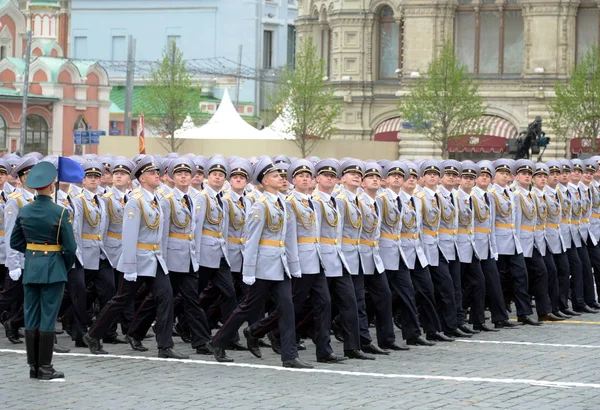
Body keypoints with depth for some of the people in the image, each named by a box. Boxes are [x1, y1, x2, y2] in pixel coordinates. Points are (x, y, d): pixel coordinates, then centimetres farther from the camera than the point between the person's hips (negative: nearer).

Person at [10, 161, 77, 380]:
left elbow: (15, 242, 8)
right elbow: (70, 246, -11)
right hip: (53, 268, -5)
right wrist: (67, 266, 5)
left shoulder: (24, 212, 1)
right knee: (48, 318, -1)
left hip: (30, 268, 5)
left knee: (31, 318, 9)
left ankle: (33, 366, 12)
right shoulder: (60, 212, -13)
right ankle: (44, 367, 2)